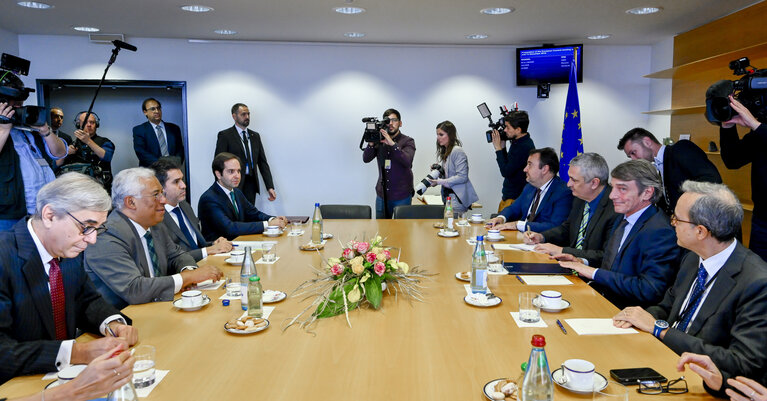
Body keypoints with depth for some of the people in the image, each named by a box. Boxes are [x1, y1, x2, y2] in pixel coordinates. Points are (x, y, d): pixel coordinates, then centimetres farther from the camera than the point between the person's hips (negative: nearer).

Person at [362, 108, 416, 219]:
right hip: (382, 194, 3)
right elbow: (366, 159, -5)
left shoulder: (408, 141, -3)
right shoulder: (379, 140, 6)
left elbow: (407, 161, -21)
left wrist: (392, 144, -31)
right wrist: (371, 144, -22)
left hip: (402, 196, -3)